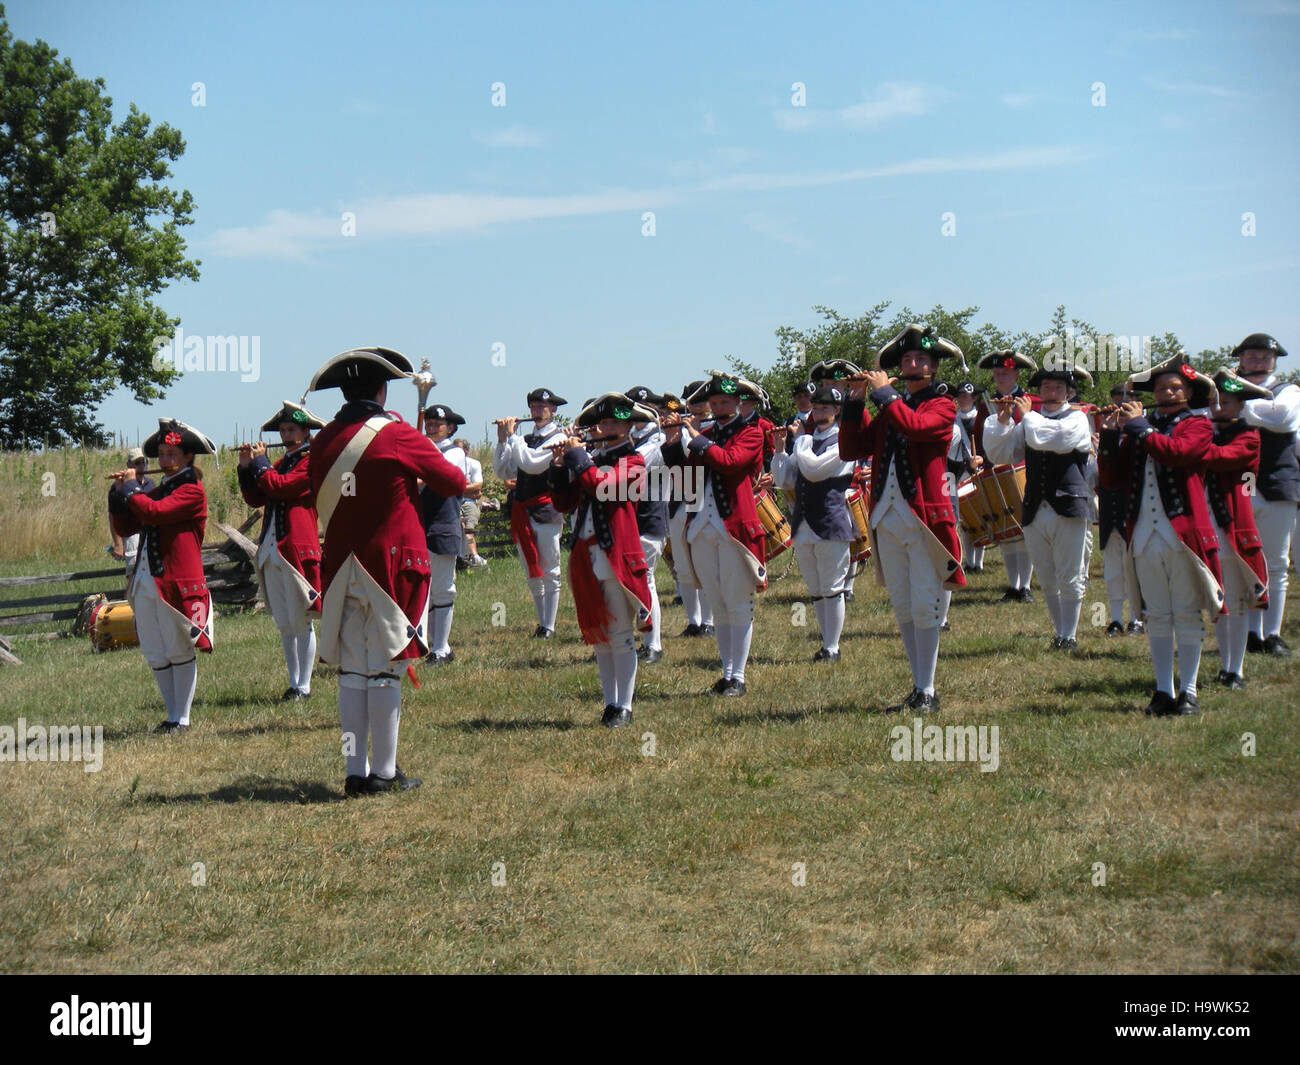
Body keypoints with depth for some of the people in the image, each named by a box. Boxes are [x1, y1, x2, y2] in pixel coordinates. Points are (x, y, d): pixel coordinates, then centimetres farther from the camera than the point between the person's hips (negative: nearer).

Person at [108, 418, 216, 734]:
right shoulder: (157, 491, 19)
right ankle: (171, 716, 17)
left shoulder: (192, 490, -6)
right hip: (144, 583, 8)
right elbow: (124, 528, 17)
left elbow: (152, 512, -20)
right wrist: (118, 492, 5)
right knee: (155, 656, 9)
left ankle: (182, 719, 6)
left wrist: (131, 487, -6)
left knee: (179, 652, 0)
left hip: (177, 583, -8)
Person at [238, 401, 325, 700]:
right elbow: (255, 499, 16)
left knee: (301, 621, -4)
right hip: (272, 551, 8)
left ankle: (304, 686, 0)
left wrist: (259, 462, -4)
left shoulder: (311, 462, -4)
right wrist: (246, 467, 6)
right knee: (283, 624, 10)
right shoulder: (282, 463, 21)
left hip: (298, 549, -8)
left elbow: (279, 487, -17)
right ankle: (293, 683, 15)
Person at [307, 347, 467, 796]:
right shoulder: (398, 436, -8)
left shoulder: (323, 442, 4)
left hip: (341, 568, 5)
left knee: (351, 670, 8)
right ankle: (384, 773, 3)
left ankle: (355, 771, 9)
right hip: (391, 565, -4)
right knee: (385, 669, -1)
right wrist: (415, 481, 23)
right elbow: (454, 483, 1)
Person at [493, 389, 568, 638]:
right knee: (532, 575, 10)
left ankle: (549, 627, -2)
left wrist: (511, 436, -11)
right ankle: (541, 624, 16)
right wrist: (502, 440, 1)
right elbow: (503, 472, 10)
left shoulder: (557, 438, -5)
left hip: (545, 512, -7)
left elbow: (531, 463, -19)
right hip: (522, 513, 7)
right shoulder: (525, 440, 16)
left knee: (549, 573, -4)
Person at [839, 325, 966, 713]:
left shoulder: (942, 406, -1)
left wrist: (884, 393, -12)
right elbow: (851, 449, 9)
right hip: (887, 517, 6)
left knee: (925, 605, -6)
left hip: (924, 516, -6)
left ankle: (928, 692, -2)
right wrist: (855, 401, 1)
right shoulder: (889, 410, 17)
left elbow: (915, 426, -23)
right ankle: (918, 690, 14)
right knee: (902, 607, 8)